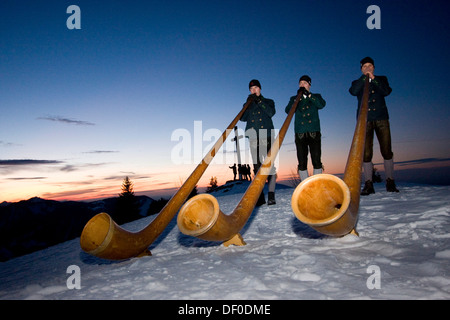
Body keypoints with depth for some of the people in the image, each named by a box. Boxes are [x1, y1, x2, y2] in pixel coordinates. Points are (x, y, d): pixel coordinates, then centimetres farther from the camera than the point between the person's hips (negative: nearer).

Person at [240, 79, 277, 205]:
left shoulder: (268, 102, 18)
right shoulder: (248, 104, 23)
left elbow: (271, 113, -4)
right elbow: (243, 118, 5)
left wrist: (259, 101, -5)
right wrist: (249, 104, -4)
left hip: (267, 136, -2)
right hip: (253, 138, 2)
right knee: (257, 166, -3)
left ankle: (271, 195, -11)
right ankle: (260, 196, -1)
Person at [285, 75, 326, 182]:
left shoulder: (316, 96, 17)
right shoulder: (294, 99, 19)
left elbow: (321, 105, -5)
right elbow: (288, 110, 0)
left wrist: (308, 95, -10)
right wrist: (298, 97, -9)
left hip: (314, 132, -1)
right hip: (300, 133, 1)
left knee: (316, 160, -7)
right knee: (302, 162, -2)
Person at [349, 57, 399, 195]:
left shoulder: (381, 79, 20)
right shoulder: (358, 83, 18)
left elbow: (386, 91, 0)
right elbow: (353, 91, -5)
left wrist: (373, 79, -3)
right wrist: (364, 77, -4)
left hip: (381, 118, 1)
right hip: (365, 120, 0)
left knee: (387, 151, -6)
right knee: (366, 153, -8)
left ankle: (390, 182, 3)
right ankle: (368, 184, -6)